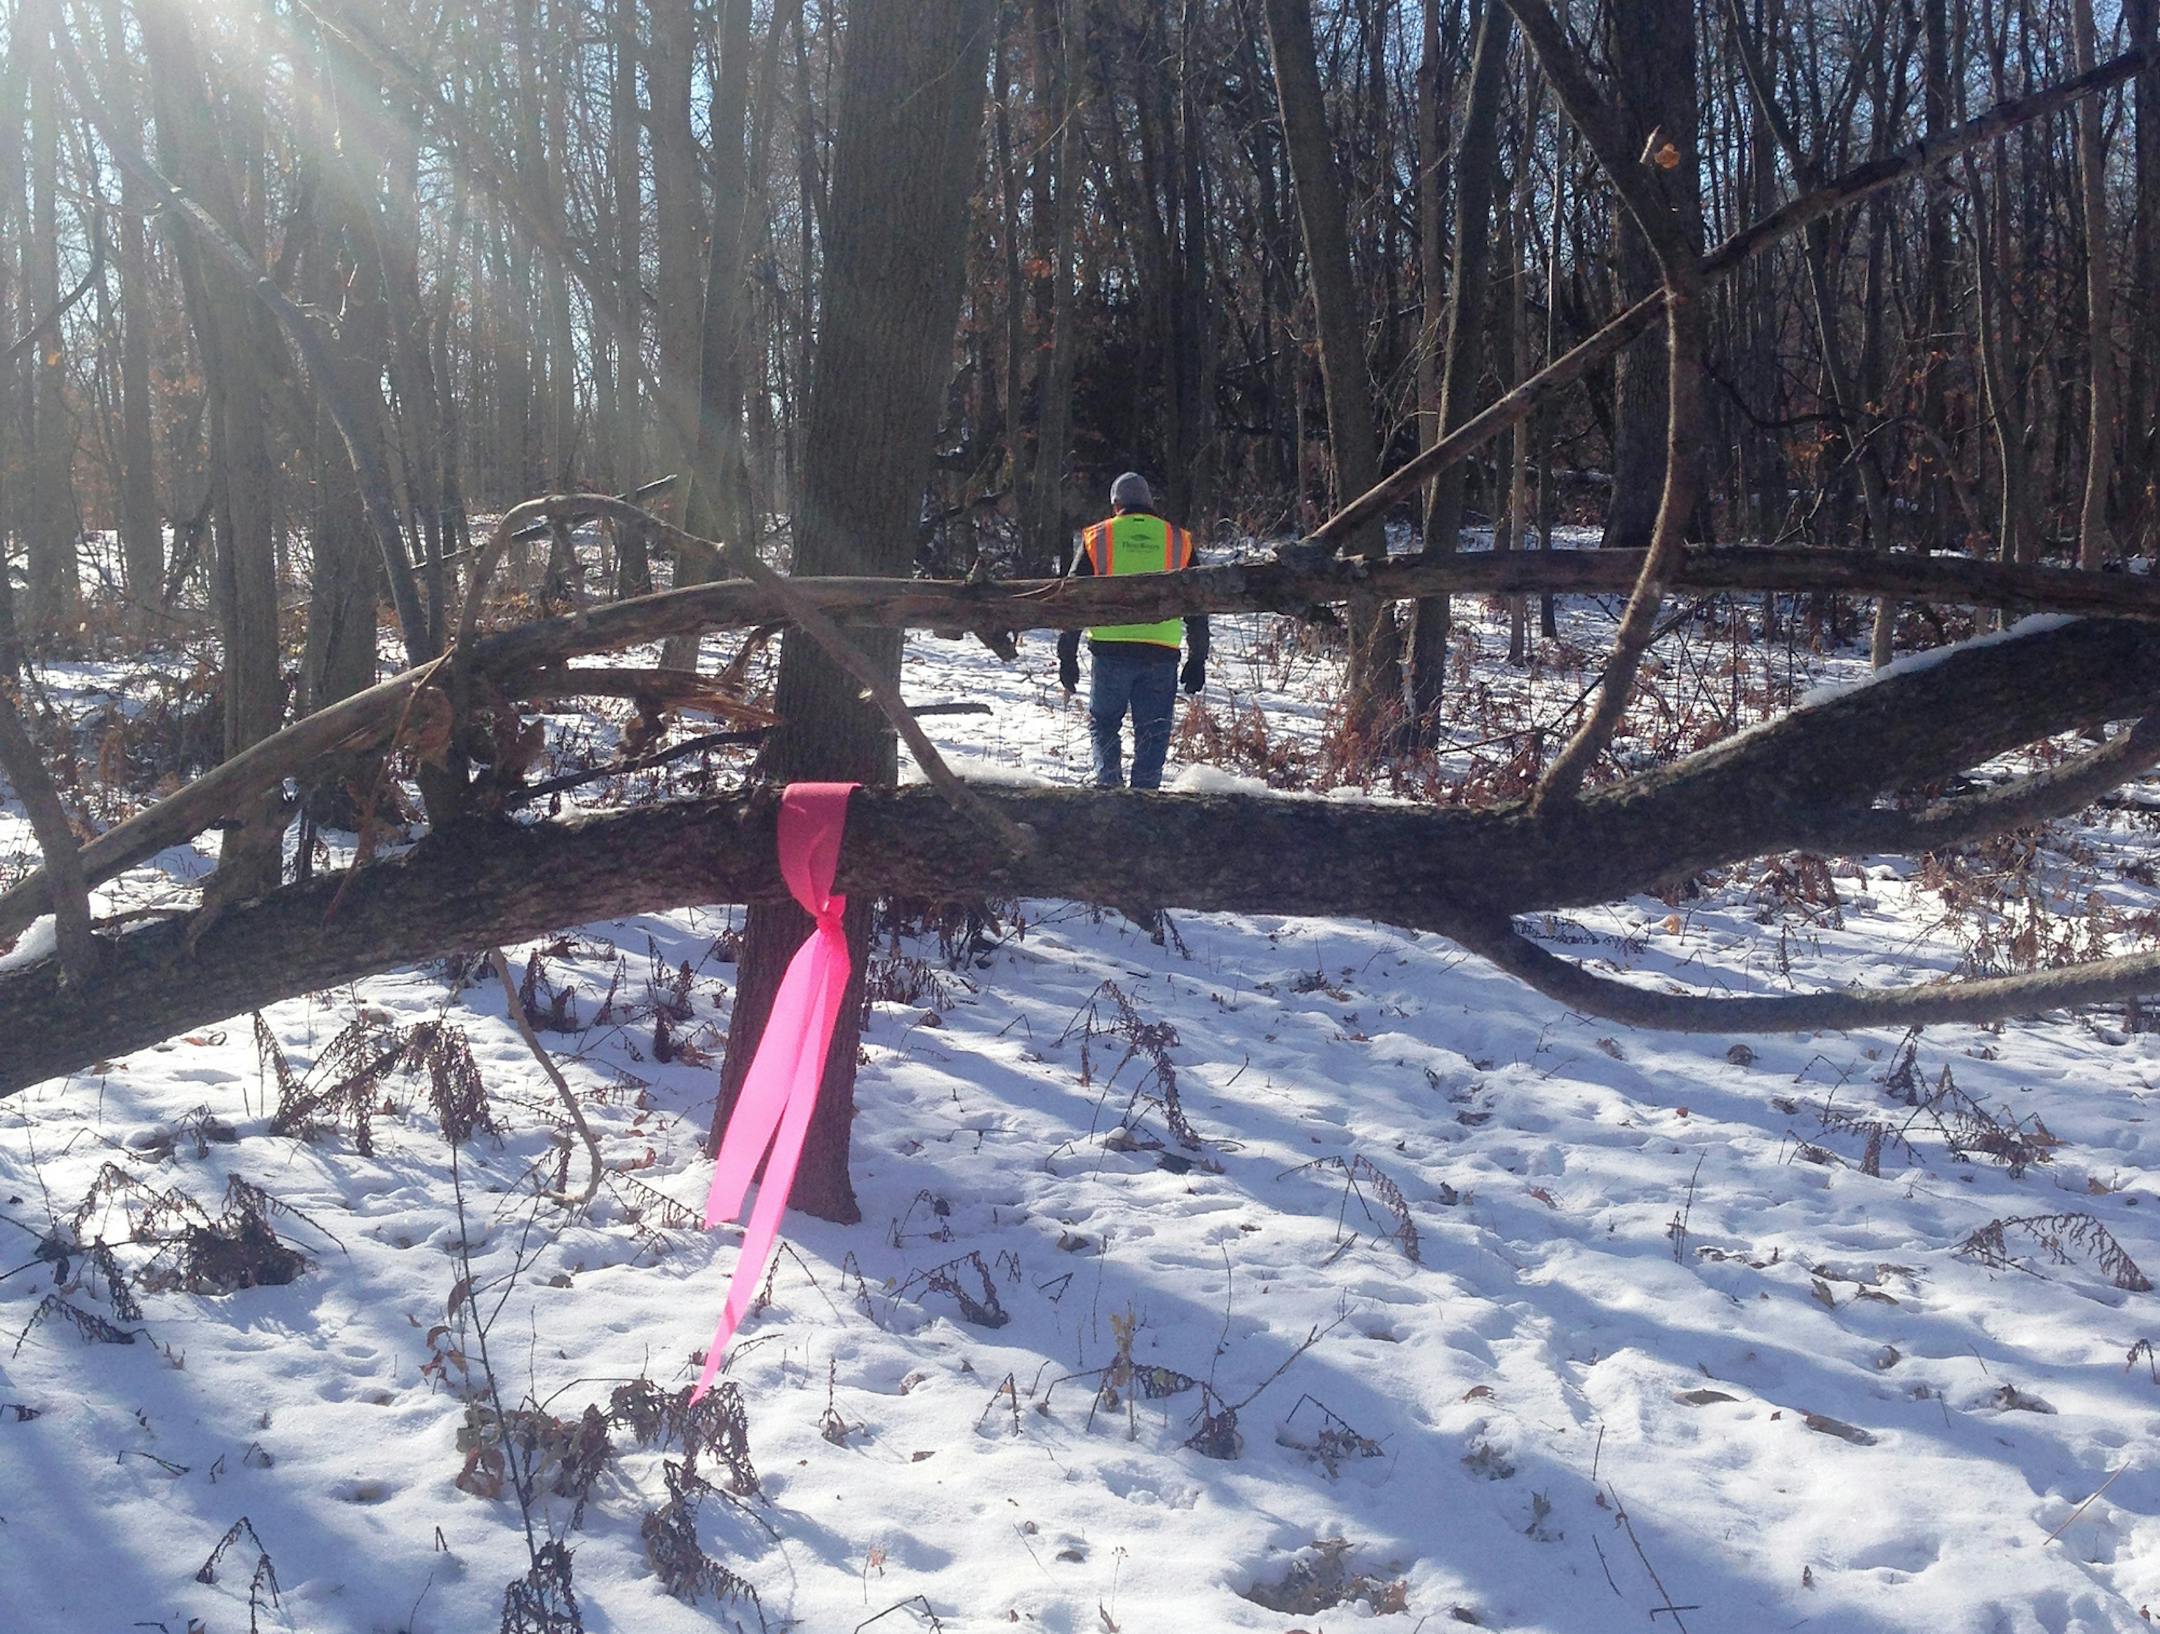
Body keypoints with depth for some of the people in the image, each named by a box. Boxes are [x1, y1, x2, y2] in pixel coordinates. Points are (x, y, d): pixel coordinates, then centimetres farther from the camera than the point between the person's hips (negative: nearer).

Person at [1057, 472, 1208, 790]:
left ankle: (1108, 781, 1)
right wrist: (1197, 660, 16)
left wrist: (1067, 656, 11)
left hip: (1110, 651, -1)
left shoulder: (1097, 538, 6)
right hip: (1161, 655, 1)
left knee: (1104, 723, 15)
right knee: (1152, 733, 7)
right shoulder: (1179, 541, 10)